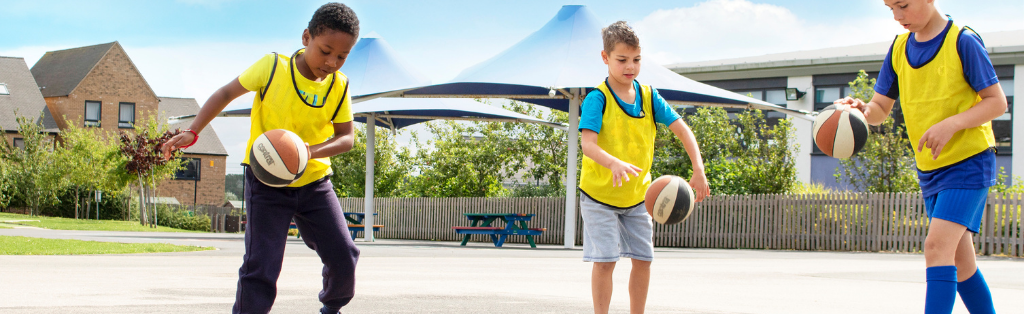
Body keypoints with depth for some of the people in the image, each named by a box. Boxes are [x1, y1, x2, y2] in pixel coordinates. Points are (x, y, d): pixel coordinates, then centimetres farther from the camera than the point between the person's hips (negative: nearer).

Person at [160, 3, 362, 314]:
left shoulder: (339, 86, -6)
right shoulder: (272, 67, -14)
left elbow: (346, 137, -5)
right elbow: (227, 92, -3)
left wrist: (311, 152, -25)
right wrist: (191, 132, -11)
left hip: (314, 182, 3)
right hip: (266, 182, -3)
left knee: (343, 256, -2)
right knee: (260, 268, -11)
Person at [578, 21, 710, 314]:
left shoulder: (649, 96, -3)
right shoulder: (597, 99, -18)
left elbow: (682, 129, -7)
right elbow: (588, 145, -30)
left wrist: (699, 170, -21)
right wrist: (614, 163, -50)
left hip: (638, 194, 5)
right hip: (599, 194, -5)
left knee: (643, 259, 6)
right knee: (605, 260, -9)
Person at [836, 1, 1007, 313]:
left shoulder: (963, 41, -11)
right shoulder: (899, 48, 7)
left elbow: (997, 102, -10)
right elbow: (880, 108, 9)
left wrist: (951, 124, -24)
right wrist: (862, 110, -14)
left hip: (968, 161, -7)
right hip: (929, 168, 7)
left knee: (937, 246, -21)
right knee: (959, 260, 10)